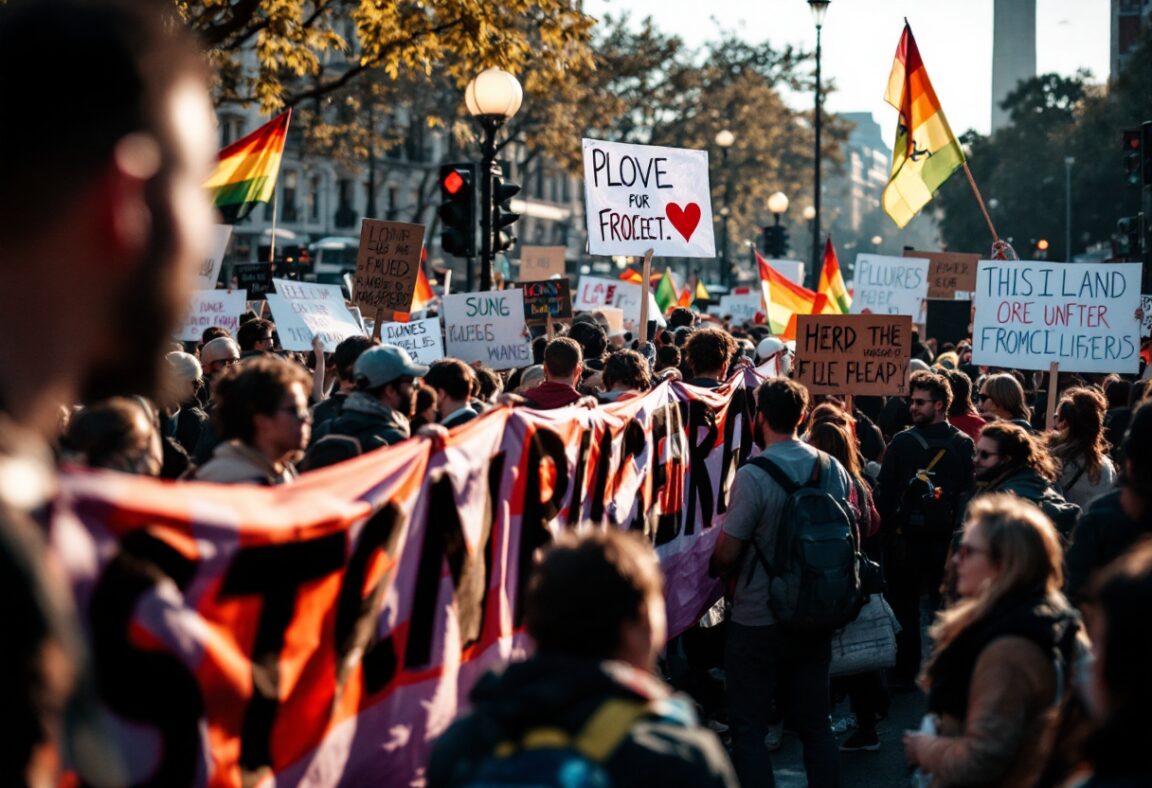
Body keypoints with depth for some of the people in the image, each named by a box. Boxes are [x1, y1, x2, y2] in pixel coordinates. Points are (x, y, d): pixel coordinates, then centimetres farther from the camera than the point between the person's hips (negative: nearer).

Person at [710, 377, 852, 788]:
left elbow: (726, 554, -17)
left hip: (757, 622, -6)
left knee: (748, 728, 4)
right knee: (815, 723, 14)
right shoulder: (833, 468, 0)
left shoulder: (753, 476, -18)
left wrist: (714, 569, 5)